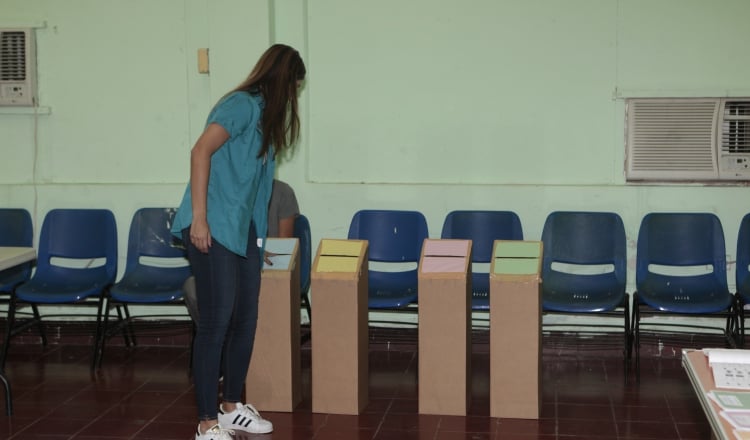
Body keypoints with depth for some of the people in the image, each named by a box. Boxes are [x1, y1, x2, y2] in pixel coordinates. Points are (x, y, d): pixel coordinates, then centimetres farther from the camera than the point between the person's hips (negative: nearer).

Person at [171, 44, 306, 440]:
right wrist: (199, 218, -25)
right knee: (216, 321, -8)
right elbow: (201, 151, -21)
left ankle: (231, 407, 24)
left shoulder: (265, 113, 18)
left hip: (243, 229, 9)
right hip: (213, 228, -9)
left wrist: (258, 239, 31)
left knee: (245, 318, 11)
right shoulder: (242, 105, -11)